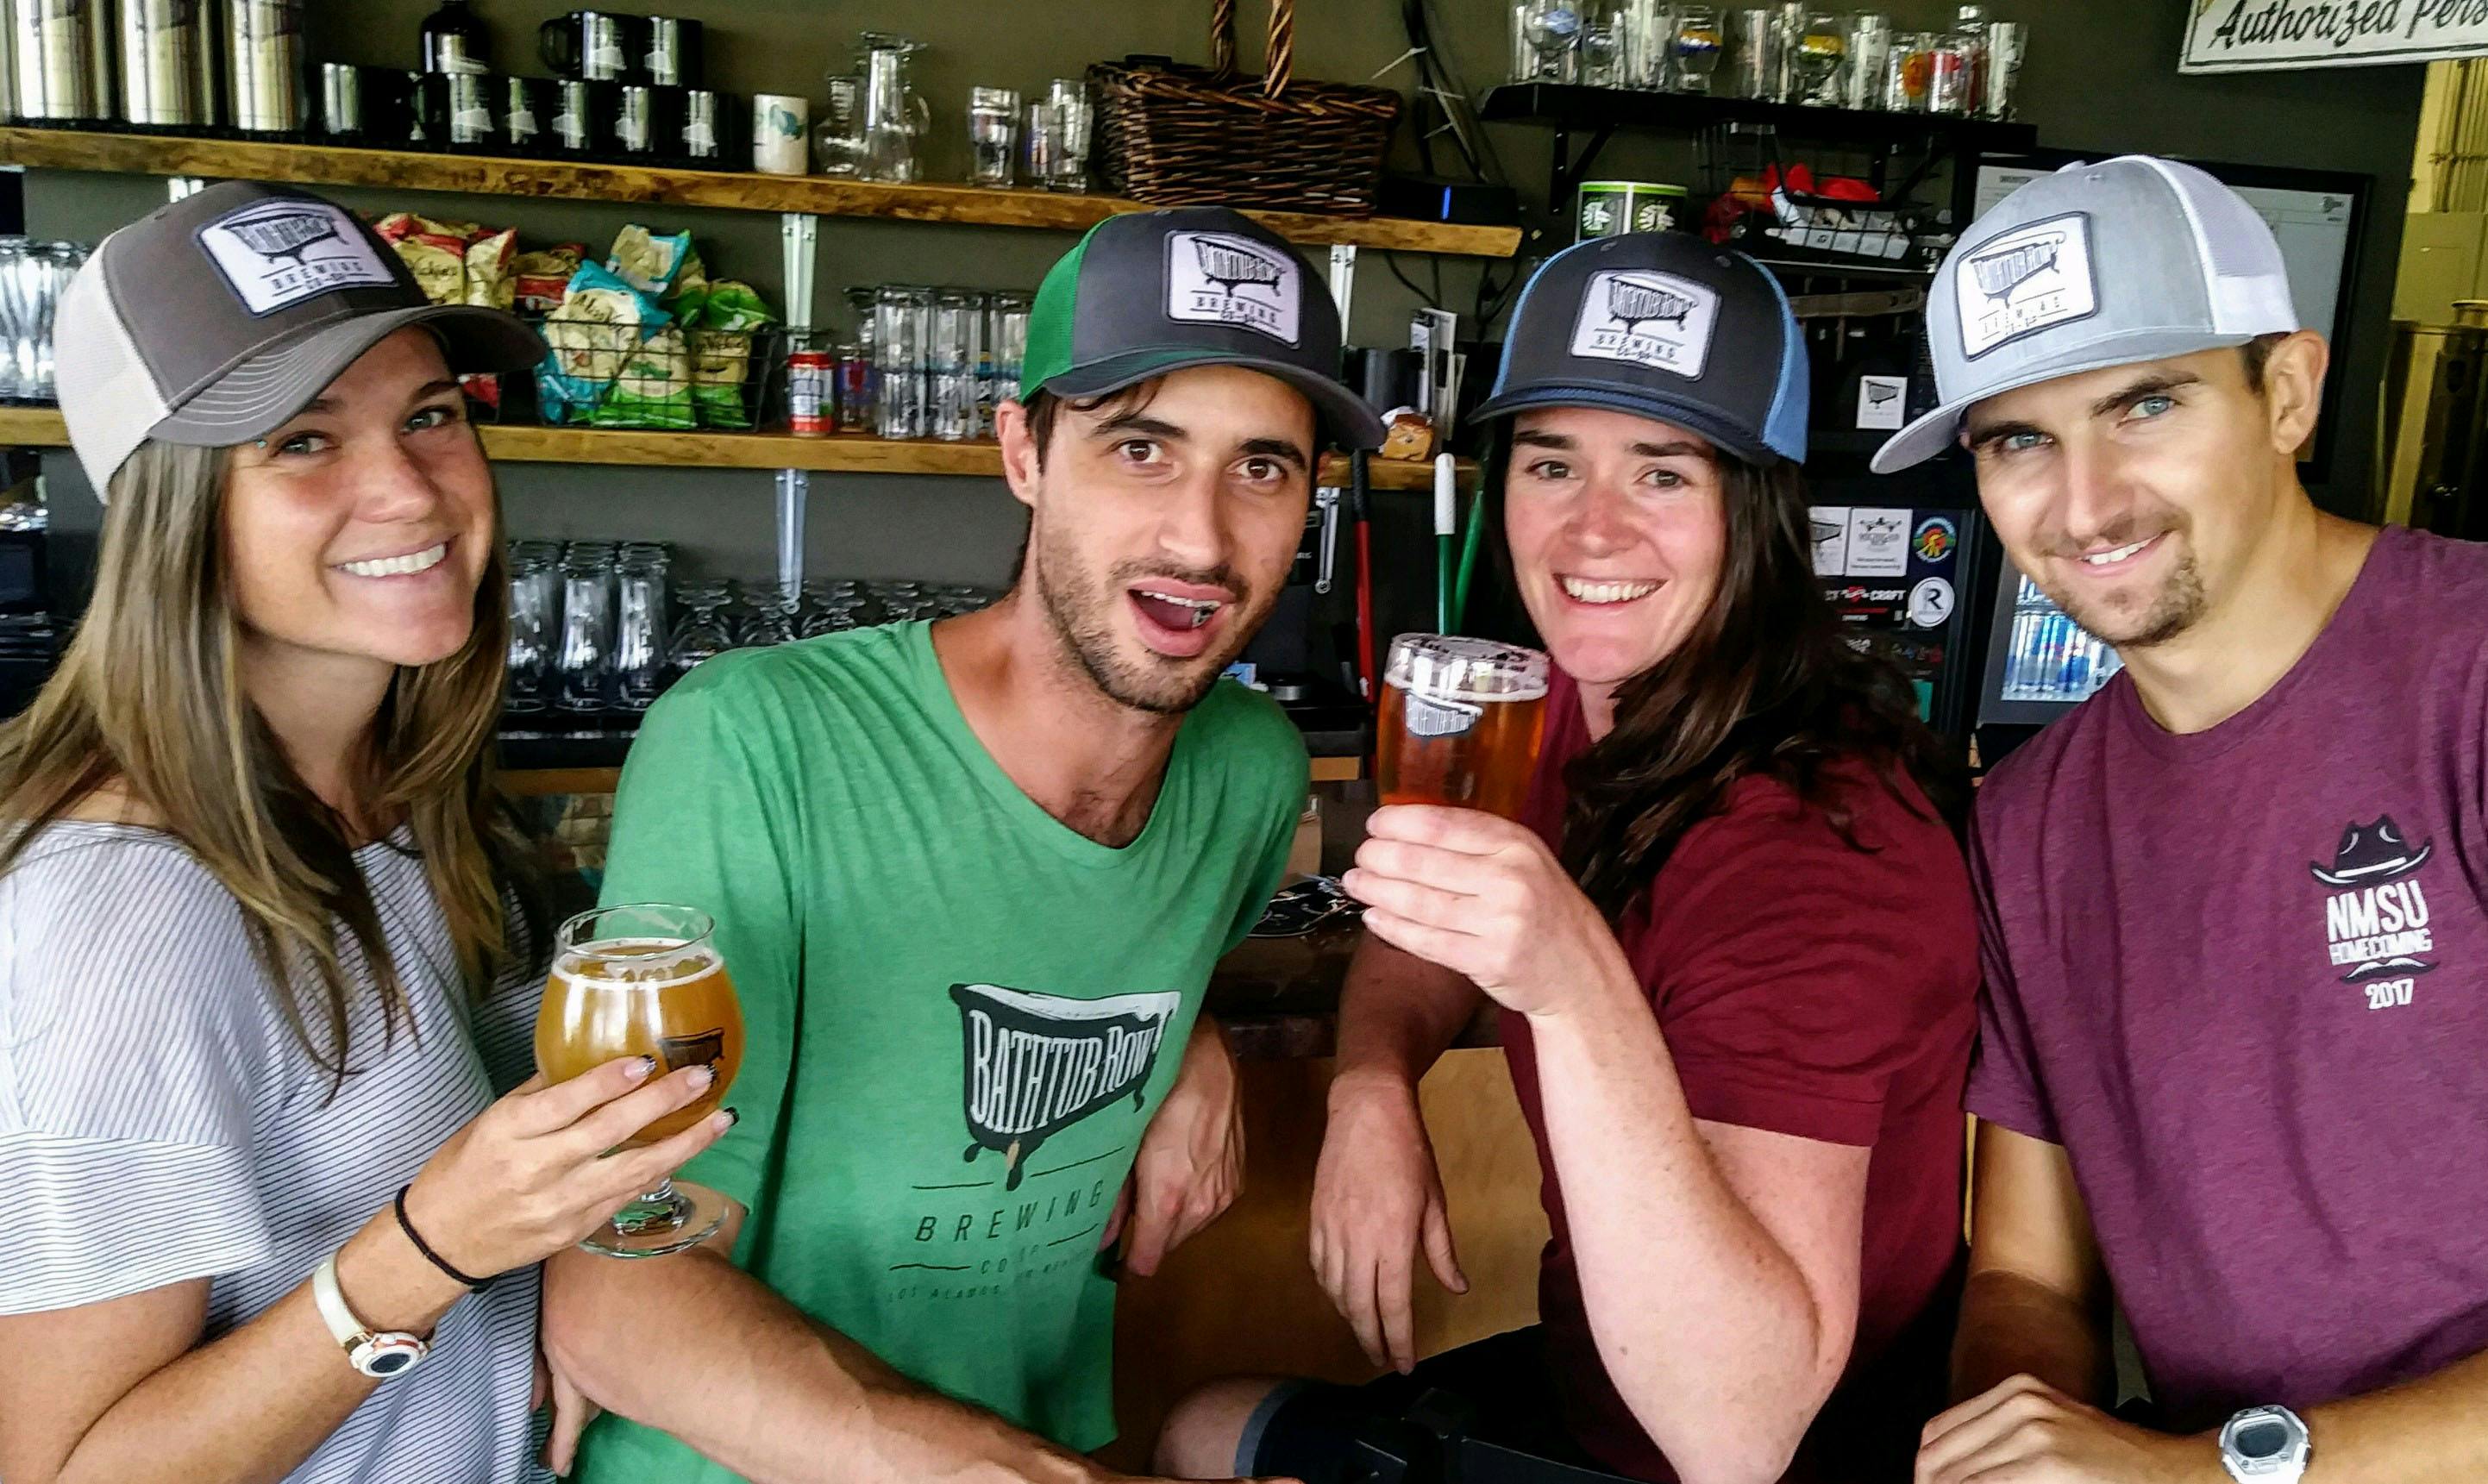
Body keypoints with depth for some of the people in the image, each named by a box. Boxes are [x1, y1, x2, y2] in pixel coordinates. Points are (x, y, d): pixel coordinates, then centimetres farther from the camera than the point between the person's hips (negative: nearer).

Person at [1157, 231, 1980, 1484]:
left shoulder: (1804, 850, -33)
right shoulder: (1593, 710, -9)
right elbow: (1438, 930, 8)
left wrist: (1577, 990, -48)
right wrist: (1374, 1085, -14)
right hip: (1588, 1378, 7)